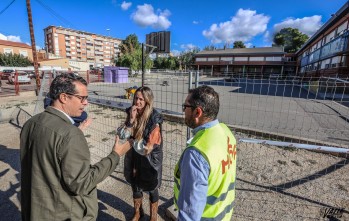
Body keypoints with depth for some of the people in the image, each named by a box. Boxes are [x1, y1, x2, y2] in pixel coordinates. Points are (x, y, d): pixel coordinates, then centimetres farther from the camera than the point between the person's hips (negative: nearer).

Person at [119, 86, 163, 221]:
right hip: (134, 157, 5)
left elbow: (150, 144, -20)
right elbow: (123, 135, -11)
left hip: (150, 159, -5)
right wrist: (131, 119, -24)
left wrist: (132, 141, -9)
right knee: (135, 186, 23)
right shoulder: (132, 113, -6)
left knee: (151, 189, 16)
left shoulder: (154, 118, -22)